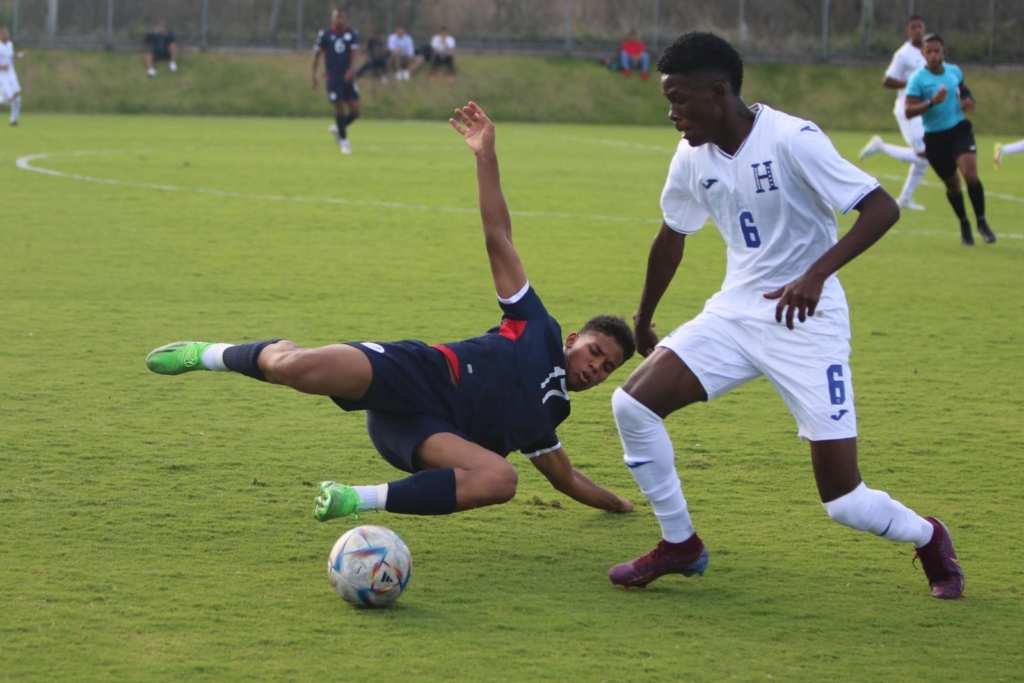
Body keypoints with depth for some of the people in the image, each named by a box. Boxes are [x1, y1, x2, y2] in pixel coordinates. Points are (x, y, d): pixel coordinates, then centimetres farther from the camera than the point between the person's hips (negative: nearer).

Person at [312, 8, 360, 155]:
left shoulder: (352, 34, 4)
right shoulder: (324, 35, -1)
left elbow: (354, 52, -6)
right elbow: (316, 53, 4)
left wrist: (352, 69, -23)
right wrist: (314, 74, -1)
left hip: (348, 77, 3)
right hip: (332, 77, -3)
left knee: (355, 111, -2)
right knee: (339, 108, -8)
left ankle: (337, 129, 25)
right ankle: (344, 140, 6)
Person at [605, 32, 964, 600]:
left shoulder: (792, 140, -20)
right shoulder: (693, 156, 1)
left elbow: (882, 208, -24)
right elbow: (672, 237, 19)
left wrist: (816, 274, -36)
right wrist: (643, 319, 29)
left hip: (807, 323, -6)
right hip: (735, 313, 6)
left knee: (843, 501, -9)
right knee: (632, 403, -12)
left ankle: (928, 539, 26)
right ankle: (680, 544, 8)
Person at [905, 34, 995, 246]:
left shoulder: (954, 71, 3)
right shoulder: (918, 79, -11)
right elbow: (908, 111, -20)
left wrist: (968, 100, 5)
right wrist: (932, 102, -32)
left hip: (959, 130, 2)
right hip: (935, 138, -2)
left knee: (970, 174, -19)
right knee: (952, 184, 8)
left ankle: (982, 223, -4)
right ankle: (964, 226, 31)